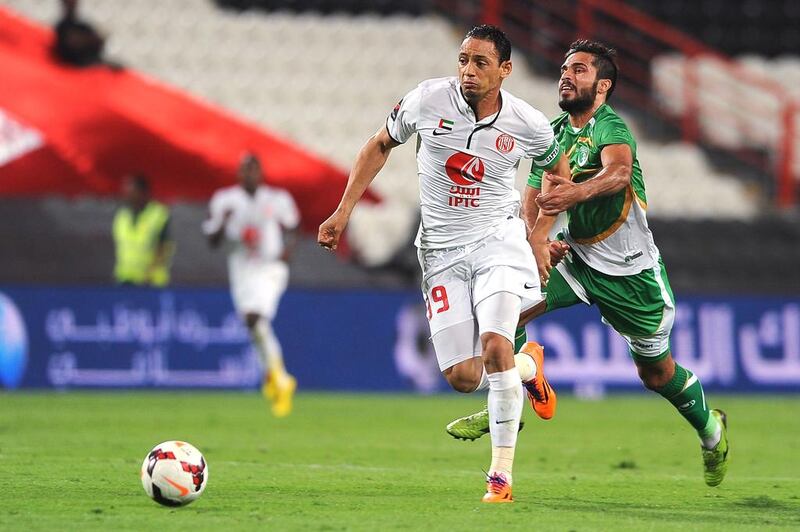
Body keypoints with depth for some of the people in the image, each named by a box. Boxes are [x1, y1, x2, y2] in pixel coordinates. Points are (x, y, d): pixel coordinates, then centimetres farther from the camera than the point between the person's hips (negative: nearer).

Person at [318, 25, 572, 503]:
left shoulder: (528, 125, -8)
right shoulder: (428, 99, -8)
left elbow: (558, 168, 14)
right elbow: (381, 145, 9)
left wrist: (539, 235, 10)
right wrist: (344, 212, 4)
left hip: (499, 239, -2)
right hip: (442, 249, 2)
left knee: (494, 344, -26)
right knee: (462, 377, -5)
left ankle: (502, 473, -16)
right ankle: (526, 367, 31)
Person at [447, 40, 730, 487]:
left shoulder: (610, 127, -21)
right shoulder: (552, 134, 1)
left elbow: (618, 172, -43)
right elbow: (534, 198, 5)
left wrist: (577, 192, -64)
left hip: (632, 273, -5)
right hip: (576, 259, 5)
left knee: (656, 371, 9)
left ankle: (709, 426, 38)